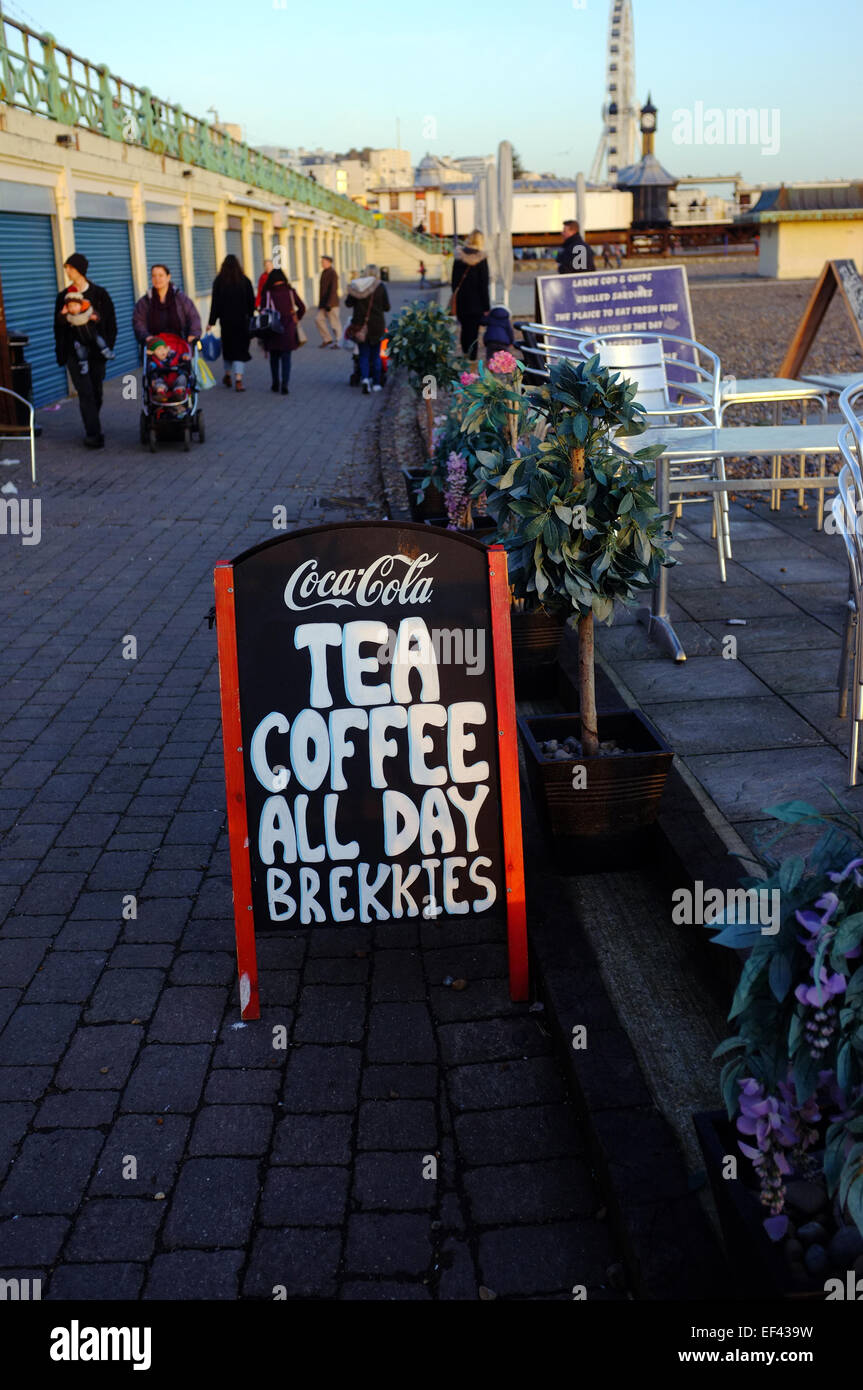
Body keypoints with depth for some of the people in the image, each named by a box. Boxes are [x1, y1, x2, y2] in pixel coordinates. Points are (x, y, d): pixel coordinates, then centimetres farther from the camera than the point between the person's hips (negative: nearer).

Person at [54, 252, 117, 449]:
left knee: (96, 392, 6)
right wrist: (61, 352, -4)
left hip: (96, 350, 0)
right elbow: (58, 325, 10)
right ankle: (93, 433, -12)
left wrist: (108, 346, -10)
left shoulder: (99, 294, 3)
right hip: (74, 350, 0)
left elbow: (110, 323, 4)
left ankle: (92, 430, 23)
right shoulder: (64, 296, 7)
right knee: (85, 392, -10)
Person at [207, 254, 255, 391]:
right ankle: (238, 379, -11)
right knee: (240, 348, 0)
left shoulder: (219, 281, -3)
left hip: (226, 320, 1)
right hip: (242, 320, -1)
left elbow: (215, 303, -4)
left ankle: (227, 375, 29)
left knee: (228, 346, 17)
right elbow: (251, 302, 1)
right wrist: (250, 318, 11)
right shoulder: (245, 280, -2)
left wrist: (211, 322, -1)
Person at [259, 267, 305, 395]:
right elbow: (302, 308, 2)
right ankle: (284, 386, -7)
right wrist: (296, 320, 14)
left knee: (274, 357, 16)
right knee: (286, 358, 4)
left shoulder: (267, 294, -6)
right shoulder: (290, 292, 1)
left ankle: (275, 384, 19)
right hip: (288, 330, 1)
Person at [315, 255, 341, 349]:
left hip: (332, 303, -9)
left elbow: (333, 290, -19)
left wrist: (329, 304, -23)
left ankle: (337, 342, 7)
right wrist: (320, 303, 18)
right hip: (323, 303, 9)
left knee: (334, 322, -2)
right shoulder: (324, 272, 13)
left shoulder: (333, 273, -14)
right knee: (318, 318, 1)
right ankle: (326, 339, 9)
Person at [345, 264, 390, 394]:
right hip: (377, 325, -1)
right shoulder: (380, 287, -6)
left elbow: (348, 303, -1)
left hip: (360, 324, 1)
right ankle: (376, 383, 14)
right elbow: (387, 307, -3)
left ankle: (365, 378, -16)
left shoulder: (356, 285, -3)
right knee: (376, 355, 12)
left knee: (364, 354, 7)